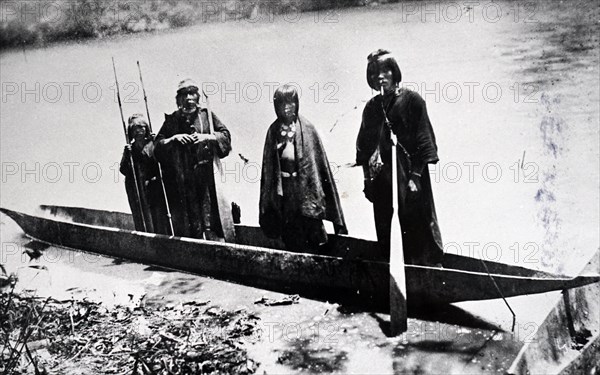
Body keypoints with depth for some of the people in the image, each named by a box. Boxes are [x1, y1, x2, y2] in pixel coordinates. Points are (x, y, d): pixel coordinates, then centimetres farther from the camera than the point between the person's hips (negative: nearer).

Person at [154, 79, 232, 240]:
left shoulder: (206, 115, 8)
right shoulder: (171, 120, 11)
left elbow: (225, 136, 5)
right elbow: (158, 145, 8)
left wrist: (207, 137, -9)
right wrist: (174, 139, -8)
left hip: (206, 176, -1)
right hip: (181, 177, 1)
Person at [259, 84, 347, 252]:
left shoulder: (307, 129, -3)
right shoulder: (273, 131, 5)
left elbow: (319, 162, -4)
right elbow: (268, 166, 7)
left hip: (305, 190, -3)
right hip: (283, 193, 3)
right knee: (290, 242, 9)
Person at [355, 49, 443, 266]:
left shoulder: (412, 100, -2)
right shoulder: (372, 107, 12)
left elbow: (424, 140, -7)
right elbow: (364, 146, 14)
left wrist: (415, 175, -14)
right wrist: (368, 178, 7)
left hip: (409, 176, -5)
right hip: (382, 180, 5)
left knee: (419, 227, -4)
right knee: (386, 235, 8)